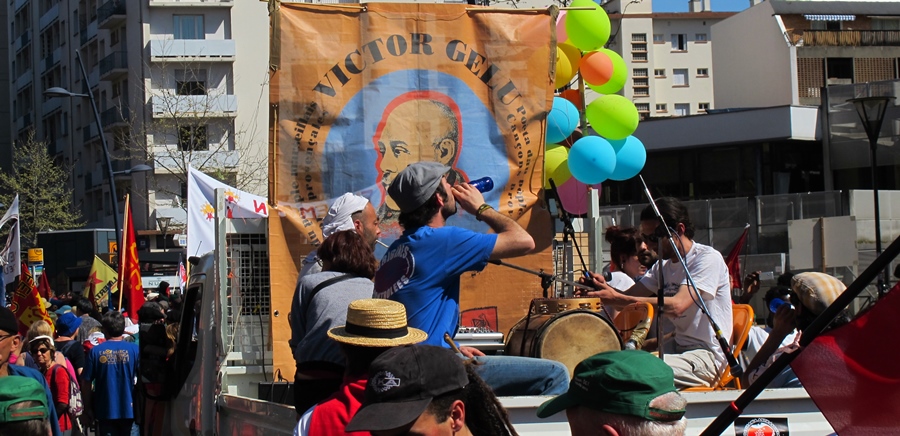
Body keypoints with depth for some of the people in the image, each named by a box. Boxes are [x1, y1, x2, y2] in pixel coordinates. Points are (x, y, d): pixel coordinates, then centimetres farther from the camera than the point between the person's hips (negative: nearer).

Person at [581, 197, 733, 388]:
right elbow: (628, 298, 6)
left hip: (707, 356, -9)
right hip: (679, 348, 9)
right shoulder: (663, 266, 14)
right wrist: (605, 288, -17)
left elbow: (677, 305, -28)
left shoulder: (708, 258, -13)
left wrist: (617, 298, -33)